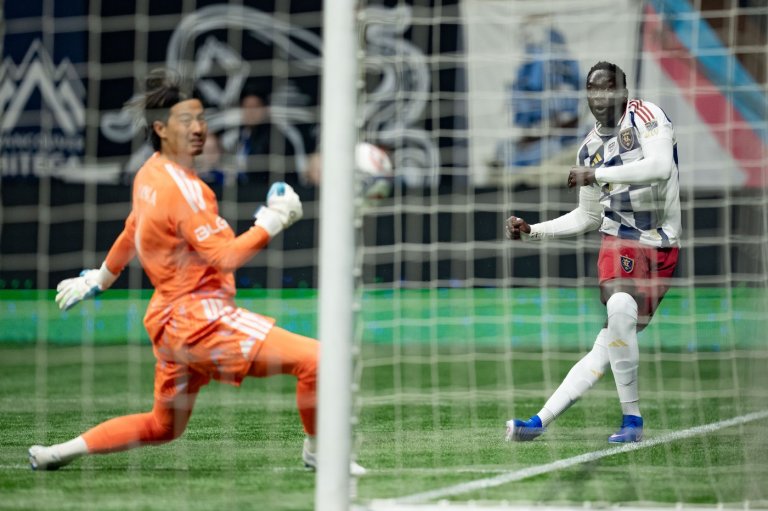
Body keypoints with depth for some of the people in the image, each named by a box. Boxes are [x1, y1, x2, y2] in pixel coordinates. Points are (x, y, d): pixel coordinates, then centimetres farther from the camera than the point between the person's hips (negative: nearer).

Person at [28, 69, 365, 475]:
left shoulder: (149, 175, 11)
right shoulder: (182, 189, -19)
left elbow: (131, 232, 27)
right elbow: (225, 255, -24)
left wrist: (99, 279, 39)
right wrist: (273, 220, -19)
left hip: (170, 319, 11)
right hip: (200, 318, -11)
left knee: (163, 426, 24)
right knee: (313, 358, -17)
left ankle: (61, 452, 23)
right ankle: (317, 452, -2)